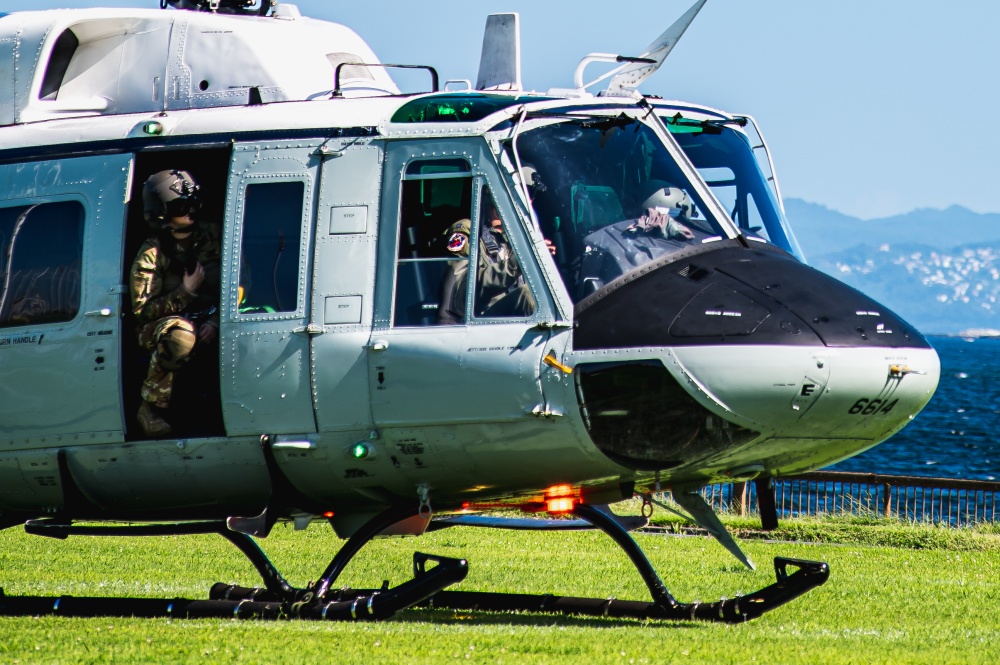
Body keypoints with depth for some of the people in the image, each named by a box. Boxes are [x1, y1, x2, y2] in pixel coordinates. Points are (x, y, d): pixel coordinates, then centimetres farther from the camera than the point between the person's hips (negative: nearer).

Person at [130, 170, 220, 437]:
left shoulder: (212, 238, -2)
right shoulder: (152, 254, -12)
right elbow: (142, 311, -14)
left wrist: (215, 322, -19)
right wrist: (185, 292, -24)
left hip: (208, 322, 4)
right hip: (161, 325, -4)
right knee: (179, 335, -41)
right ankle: (151, 408, -25)